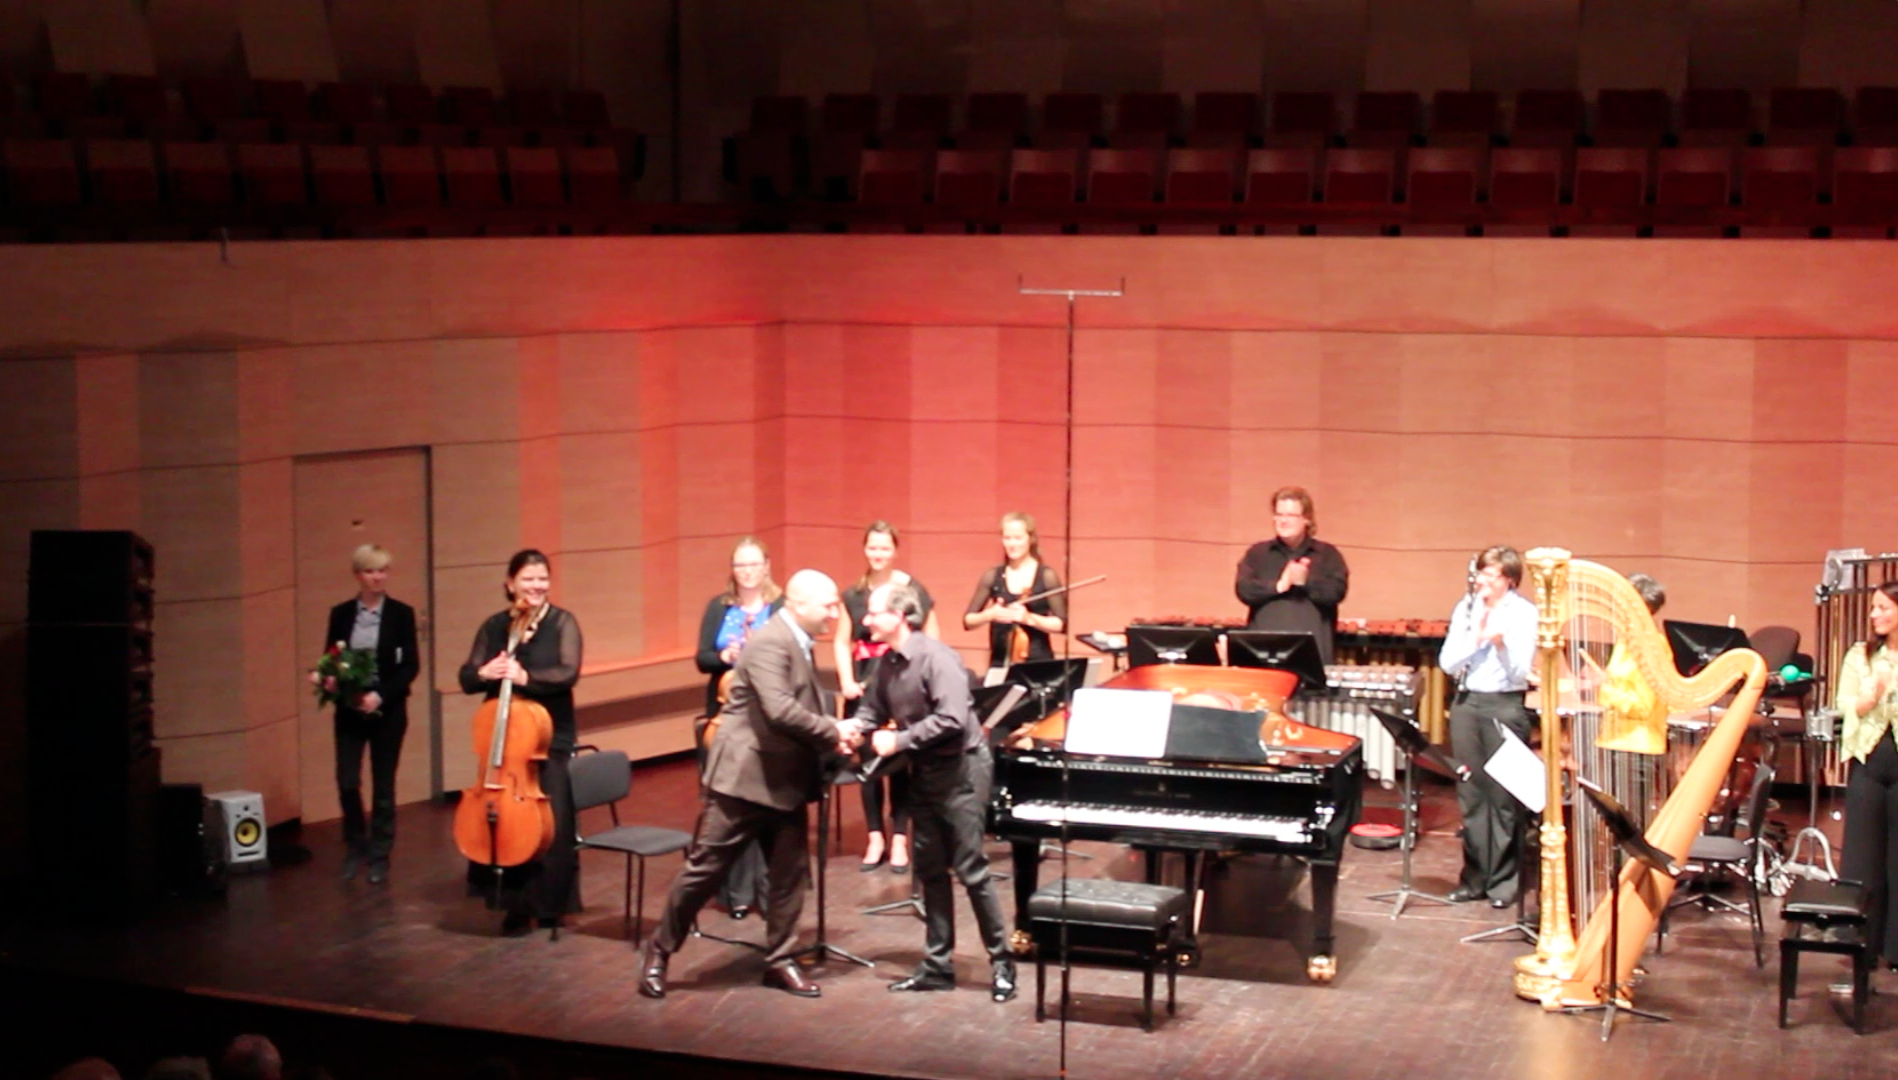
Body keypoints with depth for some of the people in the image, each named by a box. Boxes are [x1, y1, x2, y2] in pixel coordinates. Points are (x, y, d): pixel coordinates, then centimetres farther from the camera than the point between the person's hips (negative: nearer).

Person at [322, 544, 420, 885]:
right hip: (349, 711, 2)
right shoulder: (341, 614, 4)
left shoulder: (401, 613, -2)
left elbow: (411, 664, -5)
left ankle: (379, 857, 15)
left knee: (383, 786, 4)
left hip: (387, 711, -1)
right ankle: (355, 848, 19)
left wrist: (382, 694, -16)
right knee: (347, 782, -3)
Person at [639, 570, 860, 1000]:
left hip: (786, 781, 9)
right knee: (703, 869, 1)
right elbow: (779, 711, -29)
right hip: (745, 776, -9)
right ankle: (659, 951, 15)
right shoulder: (770, 642, -19)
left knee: (789, 873, 8)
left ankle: (780, 960, 20)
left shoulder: (799, 644, 12)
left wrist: (833, 736, 0)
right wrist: (834, 731, -20)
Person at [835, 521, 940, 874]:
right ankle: (875, 837, 14)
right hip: (865, 683, 3)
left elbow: (931, 641, -2)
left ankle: (900, 840, 9)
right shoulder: (853, 594, 6)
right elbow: (841, 642, 7)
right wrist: (847, 681, -7)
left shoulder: (913, 590, -3)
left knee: (900, 759, 0)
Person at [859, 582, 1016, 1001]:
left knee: (970, 868, -5)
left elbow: (952, 719, -29)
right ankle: (938, 965, 18)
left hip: (961, 768, -8)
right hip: (923, 771, 8)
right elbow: (873, 710, 9)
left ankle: (1001, 963, 7)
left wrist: (899, 741, -24)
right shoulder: (887, 664, 4)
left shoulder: (936, 658, -21)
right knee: (930, 869, 11)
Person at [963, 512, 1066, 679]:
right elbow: (968, 621, 6)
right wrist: (990, 615, -14)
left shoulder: (1046, 577, -1)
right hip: (1000, 663, 2)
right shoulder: (992, 577, 6)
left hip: (1038, 663, -2)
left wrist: (1029, 618, -19)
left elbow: (1062, 624, -4)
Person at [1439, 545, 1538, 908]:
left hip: (1505, 705, -4)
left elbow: (1521, 673, -7)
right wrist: (1477, 637, -11)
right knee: (1470, 793, 7)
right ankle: (1475, 875, 15)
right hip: (1466, 702, 4)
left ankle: (1504, 879, 6)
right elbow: (1447, 663, 3)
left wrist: (1501, 644, -24)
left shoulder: (1525, 614, -2)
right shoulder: (1466, 609, 8)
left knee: (1504, 796, -2)